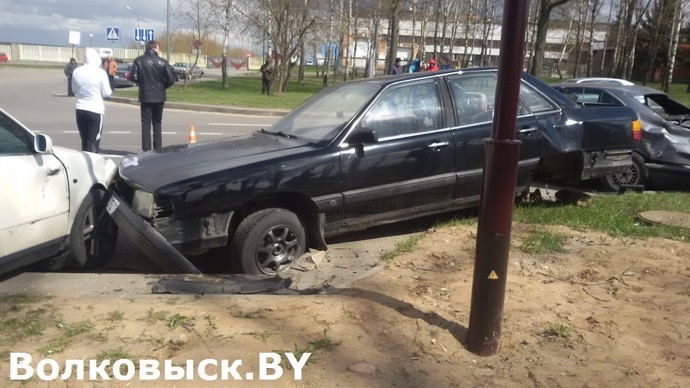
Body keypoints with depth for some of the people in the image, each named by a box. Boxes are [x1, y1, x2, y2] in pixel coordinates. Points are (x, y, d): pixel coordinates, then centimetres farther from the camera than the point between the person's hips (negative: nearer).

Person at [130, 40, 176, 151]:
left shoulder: (138, 61, -3)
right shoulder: (163, 62, -5)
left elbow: (133, 77, -9)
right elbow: (171, 79, -10)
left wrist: (142, 83, 10)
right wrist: (162, 86, 9)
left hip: (145, 96, 0)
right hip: (159, 96, 0)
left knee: (146, 123, 5)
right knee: (157, 123, 11)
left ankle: (146, 150, 1)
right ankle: (158, 149, 10)